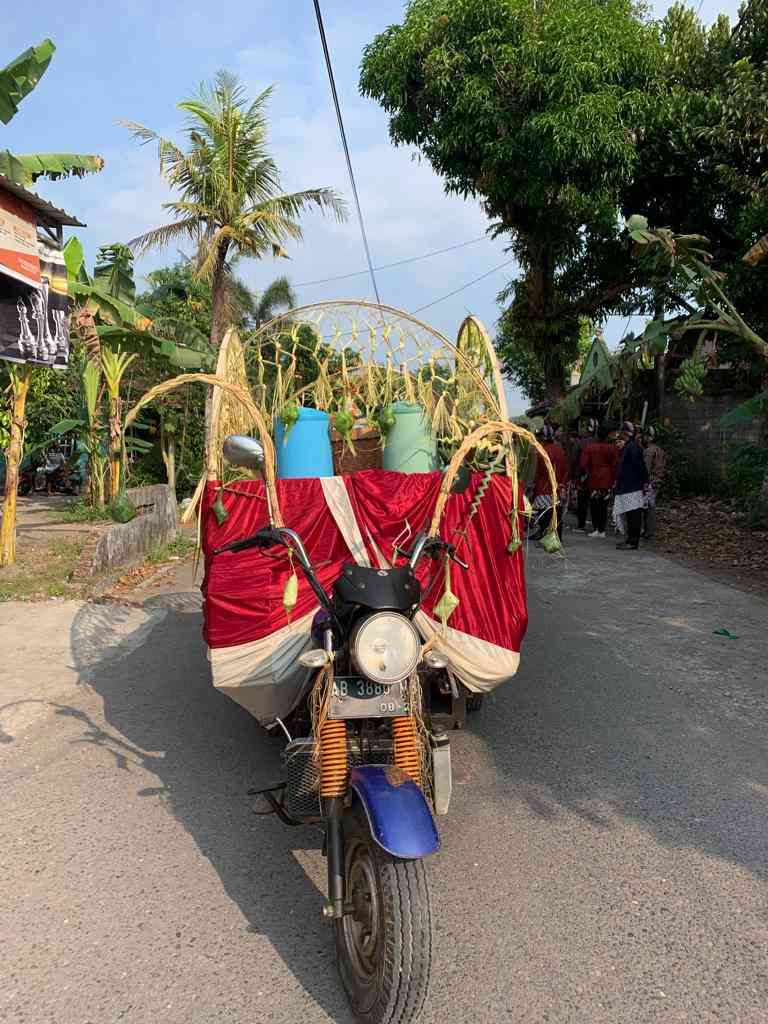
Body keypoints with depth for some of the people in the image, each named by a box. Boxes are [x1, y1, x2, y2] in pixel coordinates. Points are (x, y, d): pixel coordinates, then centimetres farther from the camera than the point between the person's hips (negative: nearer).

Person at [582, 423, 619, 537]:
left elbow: (584, 464, -5)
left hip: (593, 480, -1)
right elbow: (615, 465, -4)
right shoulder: (612, 448, -4)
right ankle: (602, 530, 7)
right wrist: (613, 479, 5)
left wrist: (588, 474, 9)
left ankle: (596, 529, -1)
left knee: (594, 504, 7)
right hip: (607, 480, 1)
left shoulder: (590, 447, -5)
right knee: (604, 505, 7)